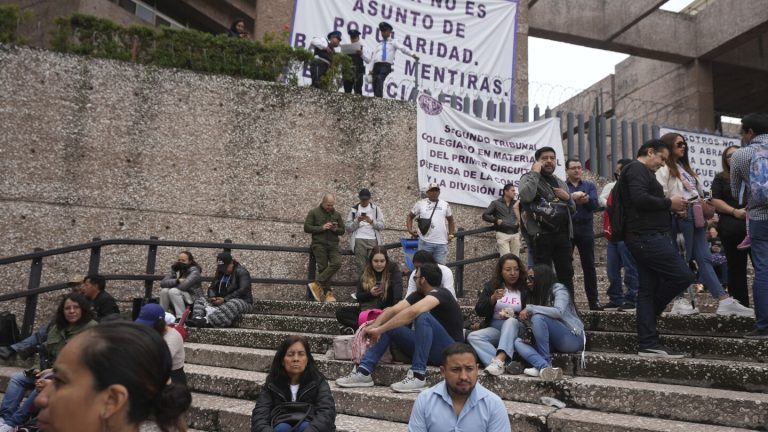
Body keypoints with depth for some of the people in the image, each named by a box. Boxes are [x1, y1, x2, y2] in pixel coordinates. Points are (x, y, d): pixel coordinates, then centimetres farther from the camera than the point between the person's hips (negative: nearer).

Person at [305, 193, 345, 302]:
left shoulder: (337, 214, 18)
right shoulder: (313, 212, 7)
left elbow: (342, 231, 20)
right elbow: (306, 228, -1)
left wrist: (336, 229, -4)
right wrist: (322, 228, -11)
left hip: (333, 245, 3)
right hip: (319, 244, -3)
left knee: (337, 263, -20)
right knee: (323, 267, -9)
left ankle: (317, 284, -16)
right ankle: (328, 292, -2)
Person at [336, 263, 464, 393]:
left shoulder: (439, 294, -17)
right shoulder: (418, 295, 8)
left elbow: (412, 312, -35)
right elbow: (393, 310, -4)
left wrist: (379, 329, -33)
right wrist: (374, 326, -21)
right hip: (427, 349, 8)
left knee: (423, 316, -31)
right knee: (389, 324, -2)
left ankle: (418, 376, -30)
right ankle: (363, 372, -12)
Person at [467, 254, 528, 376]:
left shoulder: (525, 289, 1)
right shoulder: (491, 286, 8)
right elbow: (479, 311, 2)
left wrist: (514, 316, -16)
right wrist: (493, 299, -15)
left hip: (516, 329, -2)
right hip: (494, 328, 2)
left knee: (511, 321, -34)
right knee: (472, 337, -25)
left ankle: (499, 360, -50)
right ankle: (507, 364, -44)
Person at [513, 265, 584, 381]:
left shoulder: (558, 289, -5)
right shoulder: (536, 295, 16)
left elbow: (558, 312, -26)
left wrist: (530, 308, -23)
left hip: (572, 339, -7)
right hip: (553, 342, 7)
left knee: (538, 317, -29)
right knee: (518, 341, -13)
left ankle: (542, 366, -24)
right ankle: (545, 367, -39)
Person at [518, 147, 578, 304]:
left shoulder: (561, 183, 24)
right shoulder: (529, 178, 4)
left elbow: (572, 208, 27)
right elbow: (525, 196, -19)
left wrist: (567, 197, 6)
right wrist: (535, 173, -10)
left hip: (563, 234, 6)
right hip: (542, 234, -6)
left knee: (566, 273, 7)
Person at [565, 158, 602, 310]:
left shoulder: (590, 185, 13)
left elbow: (594, 204, -3)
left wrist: (586, 199, -24)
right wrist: (572, 197, -26)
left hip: (586, 228, 2)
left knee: (589, 265, 5)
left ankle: (594, 300, 9)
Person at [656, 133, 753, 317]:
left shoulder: (684, 167, 25)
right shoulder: (664, 169, -2)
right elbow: (662, 195, -14)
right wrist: (677, 207, -21)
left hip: (696, 216, 8)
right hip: (681, 217, -8)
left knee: (704, 258, 1)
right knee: (682, 260, -3)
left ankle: (725, 301, -4)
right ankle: (679, 300, 5)